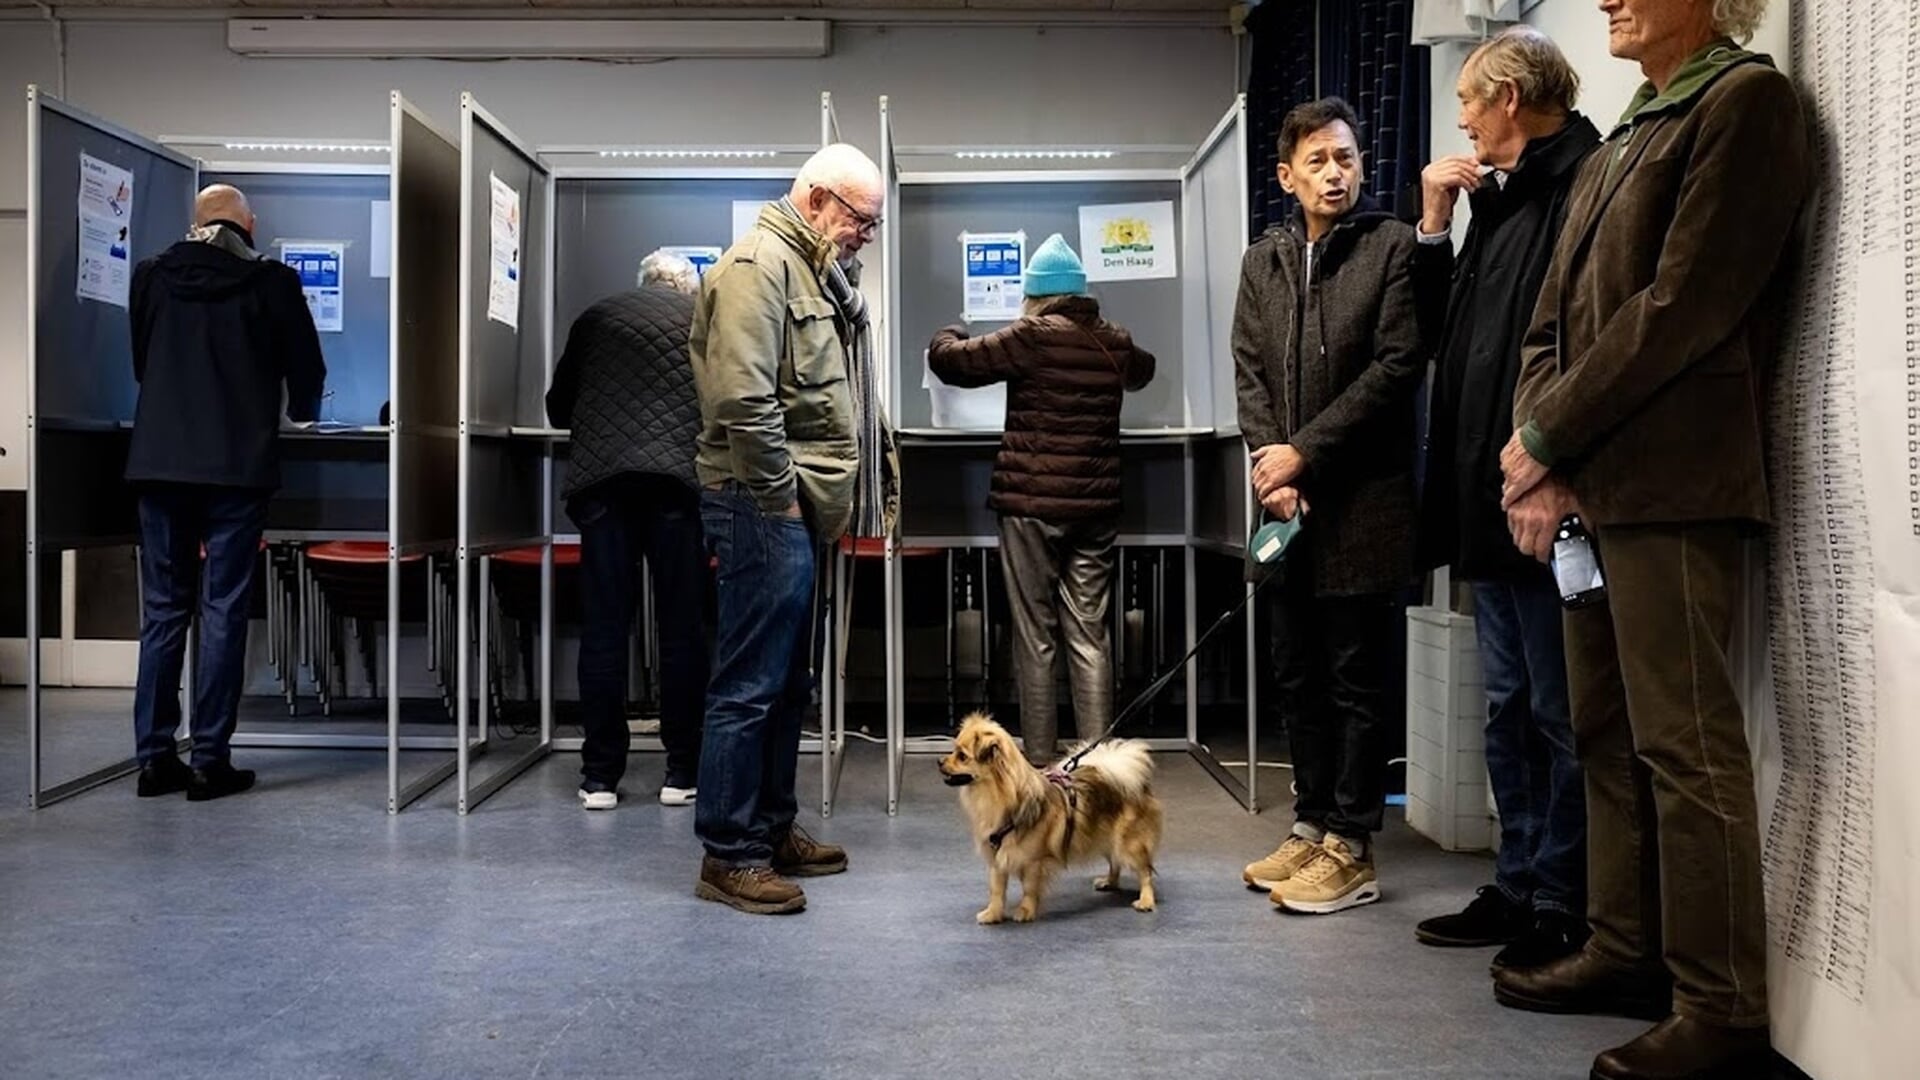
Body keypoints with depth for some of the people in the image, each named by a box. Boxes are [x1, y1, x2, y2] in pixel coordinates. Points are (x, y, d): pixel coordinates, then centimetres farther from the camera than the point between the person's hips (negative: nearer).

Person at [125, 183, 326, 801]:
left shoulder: (151, 277, 8)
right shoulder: (270, 282, -1)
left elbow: (140, 364, 20)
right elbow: (306, 370, 7)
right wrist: (299, 414, 29)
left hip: (159, 461, 3)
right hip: (238, 465, -3)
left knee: (163, 609, 9)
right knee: (223, 610, 0)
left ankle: (155, 757, 11)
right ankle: (210, 761, 2)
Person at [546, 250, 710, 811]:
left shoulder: (596, 317, 20)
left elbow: (558, 408, 24)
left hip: (601, 480, 2)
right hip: (680, 478, -1)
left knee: (603, 628, 4)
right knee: (681, 628, 3)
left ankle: (600, 776, 6)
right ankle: (682, 771, 7)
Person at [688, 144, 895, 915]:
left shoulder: (817, 274, 20)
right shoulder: (759, 265, -12)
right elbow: (742, 398, -22)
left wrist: (861, 490, 15)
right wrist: (780, 496, -16)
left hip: (798, 510, 10)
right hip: (765, 507, -10)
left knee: (788, 680, 15)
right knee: (751, 684, -6)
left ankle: (772, 828, 26)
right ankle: (729, 856, 2)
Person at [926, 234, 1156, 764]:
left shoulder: (1032, 336, -8)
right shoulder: (1115, 343, 8)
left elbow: (949, 359, -4)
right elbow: (1142, 371, 31)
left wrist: (947, 336, 18)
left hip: (1032, 505, -4)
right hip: (1097, 506, 4)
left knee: (1035, 637, 3)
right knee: (1090, 636, 7)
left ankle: (1040, 763, 6)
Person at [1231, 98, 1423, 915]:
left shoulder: (1392, 246, -1)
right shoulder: (1262, 261, 14)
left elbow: (1396, 365, -9)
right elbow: (1249, 374, 9)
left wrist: (1304, 451, -11)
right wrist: (1269, 465, -6)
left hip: (1362, 498, -5)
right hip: (1287, 501, 6)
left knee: (1359, 680, 1)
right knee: (1298, 675, 12)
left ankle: (1350, 849, 9)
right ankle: (1312, 827, 25)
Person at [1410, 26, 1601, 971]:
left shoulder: (1587, 183, -11)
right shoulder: (1498, 200, 18)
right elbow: (1443, 329, 19)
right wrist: (1434, 226, 10)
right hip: (1488, 499, 10)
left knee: (1559, 711, 1)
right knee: (1508, 705, 15)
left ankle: (1562, 910, 12)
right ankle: (1518, 888, 26)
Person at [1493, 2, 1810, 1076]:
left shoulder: (1745, 99, -3)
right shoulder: (1617, 149, 23)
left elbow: (1685, 305, -14)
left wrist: (1546, 437, -10)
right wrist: (1538, 461, 1)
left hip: (1673, 485, -8)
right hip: (1589, 486, 9)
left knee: (1685, 745, -6)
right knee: (1608, 734, 12)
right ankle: (1628, 952, 24)